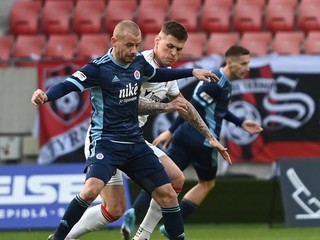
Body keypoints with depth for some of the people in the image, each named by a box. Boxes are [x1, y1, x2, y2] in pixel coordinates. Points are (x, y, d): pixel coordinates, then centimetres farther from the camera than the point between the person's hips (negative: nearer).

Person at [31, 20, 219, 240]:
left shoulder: (138, 61, 4)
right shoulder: (99, 68, -16)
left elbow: (156, 74, 26)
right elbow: (68, 85, -25)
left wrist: (192, 72, 26)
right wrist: (45, 96, -46)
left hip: (136, 143, 7)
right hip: (107, 142, -7)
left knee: (167, 194, 5)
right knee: (91, 189, -29)